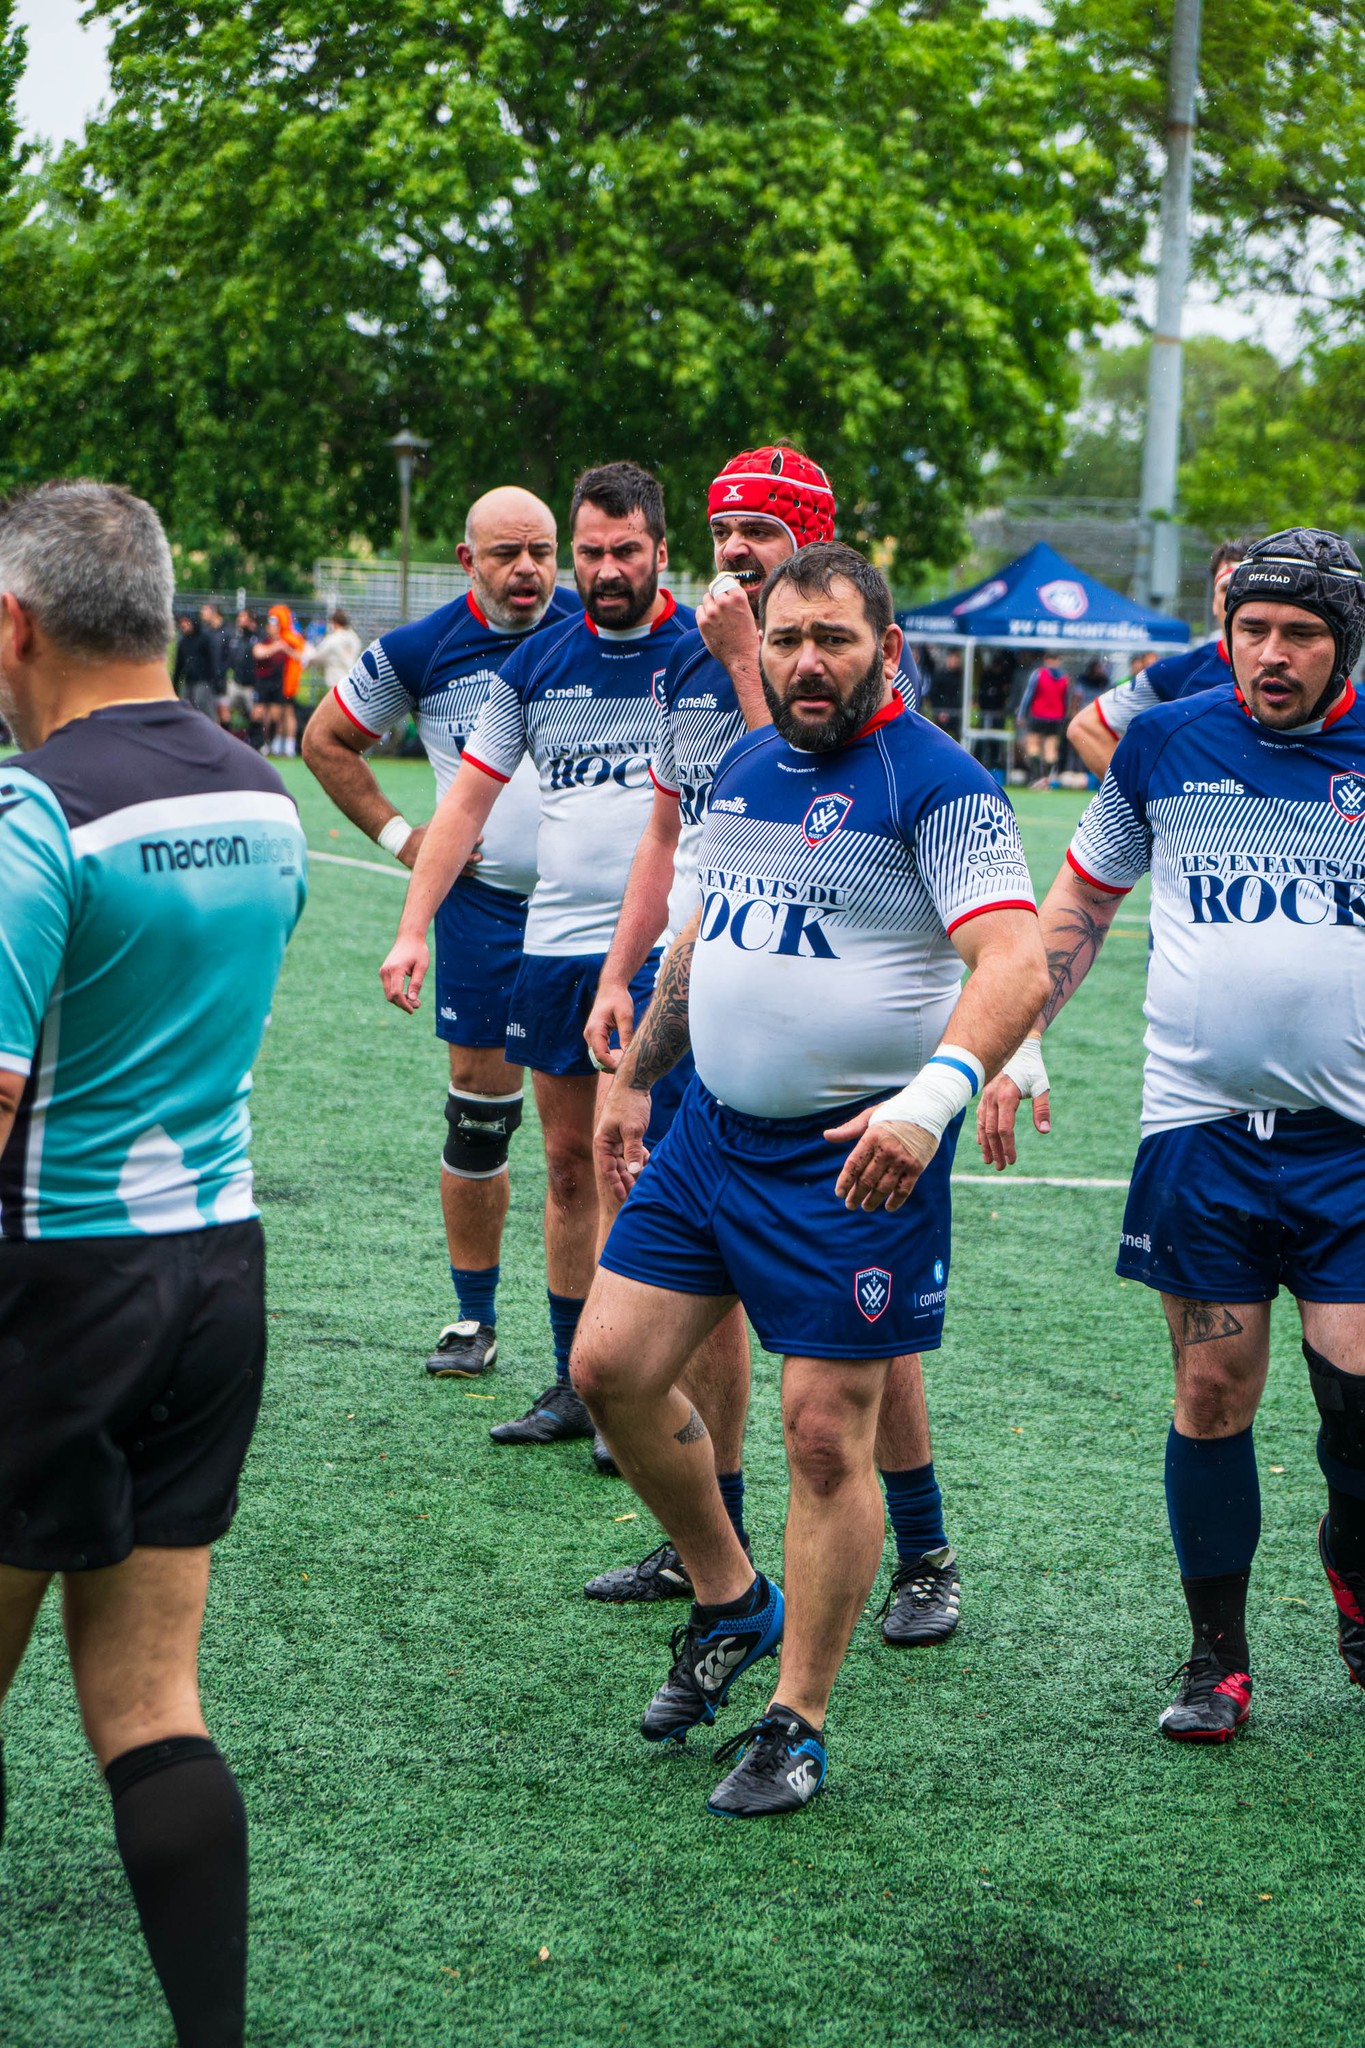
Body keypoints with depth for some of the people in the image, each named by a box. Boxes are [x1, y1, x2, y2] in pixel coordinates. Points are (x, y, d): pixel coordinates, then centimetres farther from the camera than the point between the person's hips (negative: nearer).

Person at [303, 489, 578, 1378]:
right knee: (479, 1118, 4)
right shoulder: (421, 650, 0)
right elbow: (327, 739, 13)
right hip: (484, 904, 1)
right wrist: (399, 834, 6)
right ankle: (475, 1318, 16)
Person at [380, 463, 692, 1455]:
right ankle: (572, 1384, 21)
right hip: (551, 943, 5)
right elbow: (469, 799, 11)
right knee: (568, 1165, 11)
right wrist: (414, 928, 5)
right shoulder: (536, 663, 8)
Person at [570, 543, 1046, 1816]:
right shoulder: (743, 767, 11)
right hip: (711, 1130, 7)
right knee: (611, 1367, 7)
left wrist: (935, 1096, -38)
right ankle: (730, 1604, 29)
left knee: (826, 1435, -2)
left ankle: (797, 1727, 13)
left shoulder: (935, 783, -13)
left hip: (852, 1158, -7)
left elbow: (1015, 965, -23)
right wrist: (634, 1076, 28)